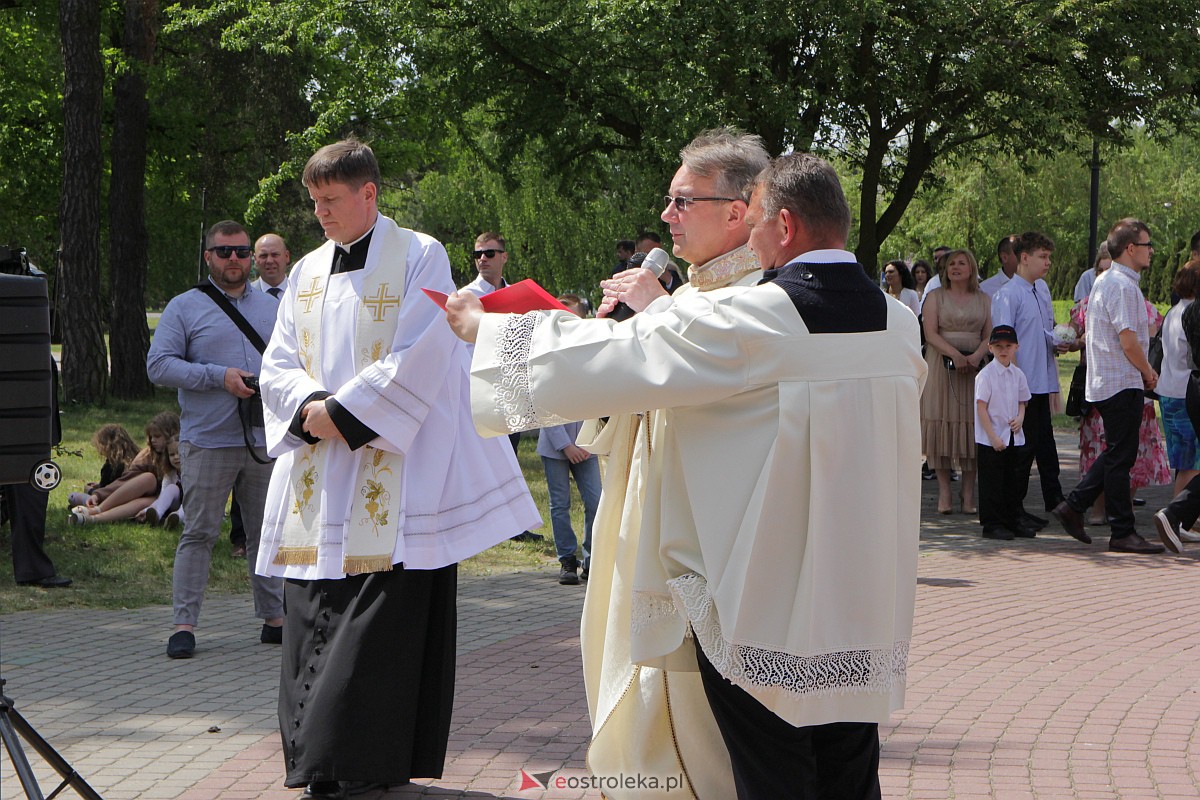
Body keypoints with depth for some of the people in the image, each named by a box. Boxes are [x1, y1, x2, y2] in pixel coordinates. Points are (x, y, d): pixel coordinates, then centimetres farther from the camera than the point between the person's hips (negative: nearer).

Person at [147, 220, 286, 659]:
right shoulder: (184, 307, 1)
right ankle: (184, 624, -1)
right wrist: (219, 377, -15)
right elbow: (158, 364, -7)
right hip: (207, 442, -4)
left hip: (265, 440, 4)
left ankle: (273, 618, 18)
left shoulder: (271, 308, 15)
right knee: (199, 533, -4)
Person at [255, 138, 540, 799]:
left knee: (387, 618, -8)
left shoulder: (419, 258, -1)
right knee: (315, 617, 3)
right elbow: (278, 366, 13)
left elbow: (417, 360, -10)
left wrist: (344, 412, -13)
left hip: (392, 468, -6)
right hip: (318, 480, 6)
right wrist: (310, 406, -8)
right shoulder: (307, 273, 16)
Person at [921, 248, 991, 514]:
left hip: (975, 367, 2)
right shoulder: (935, 296, 6)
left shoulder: (983, 300, 11)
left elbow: (990, 335, 6)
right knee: (942, 424, -4)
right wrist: (955, 354, -19)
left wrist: (976, 356, -15)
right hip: (941, 367, -1)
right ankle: (944, 493, -1)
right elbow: (930, 333, -5)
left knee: (972, 426, -1)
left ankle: (968, 494, 3)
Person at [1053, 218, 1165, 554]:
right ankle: (1123, 533, -1)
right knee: (1120, 457, -5)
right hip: (1123, 383, -10)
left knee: (1117, 454, 16)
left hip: (1103, 382, 10)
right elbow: (1129, 341, -22)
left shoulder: (1103, 281, 15)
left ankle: (1073, 506, 16)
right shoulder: (1123, 286, -17)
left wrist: (1143, 372, 18)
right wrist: (1148, 373, -5)